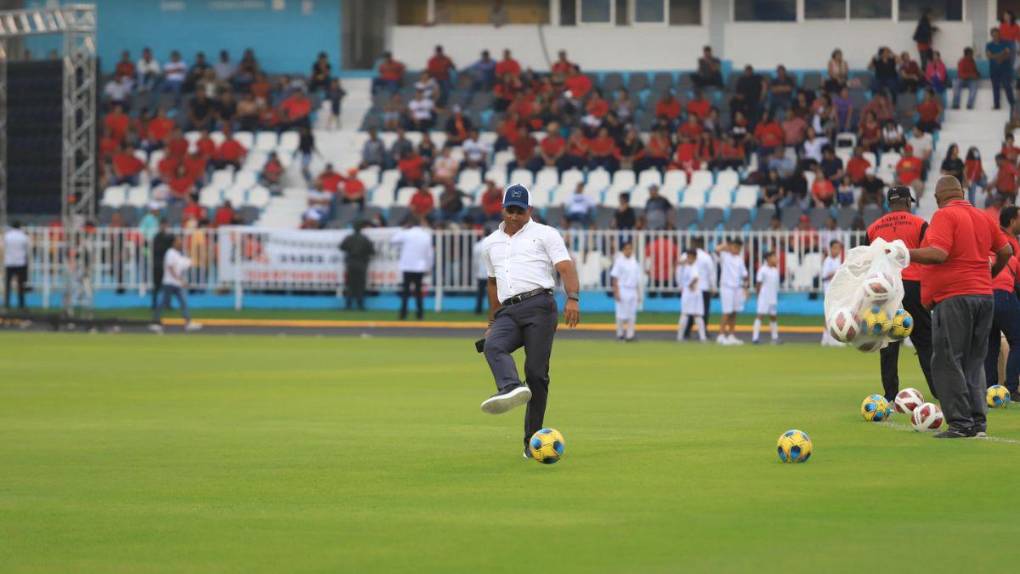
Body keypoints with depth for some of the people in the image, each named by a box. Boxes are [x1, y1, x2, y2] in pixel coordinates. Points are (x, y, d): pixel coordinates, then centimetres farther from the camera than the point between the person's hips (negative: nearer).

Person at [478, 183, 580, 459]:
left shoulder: (545, 234, 9)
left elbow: (566, 268, -2)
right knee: (493, 345, -30)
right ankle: (513, 389, -57)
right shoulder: (491, 243, 26)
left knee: (536, 372, -11)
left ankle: (532, 440, -7)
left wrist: (573, 298, -20)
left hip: (538, 305, -4)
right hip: (508, 312, 4)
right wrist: (492, 322, 34)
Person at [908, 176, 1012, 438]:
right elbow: (1005, 251, 18)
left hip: (953, 297, -7)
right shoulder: (983, 218, 13)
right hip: (984, 296, 7)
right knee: (974, 362, 14)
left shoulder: (944, 215, -8)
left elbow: (938, 254, -21)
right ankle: (978, 421, 11)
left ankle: (961, 423, -9)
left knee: (947, 363, -4)